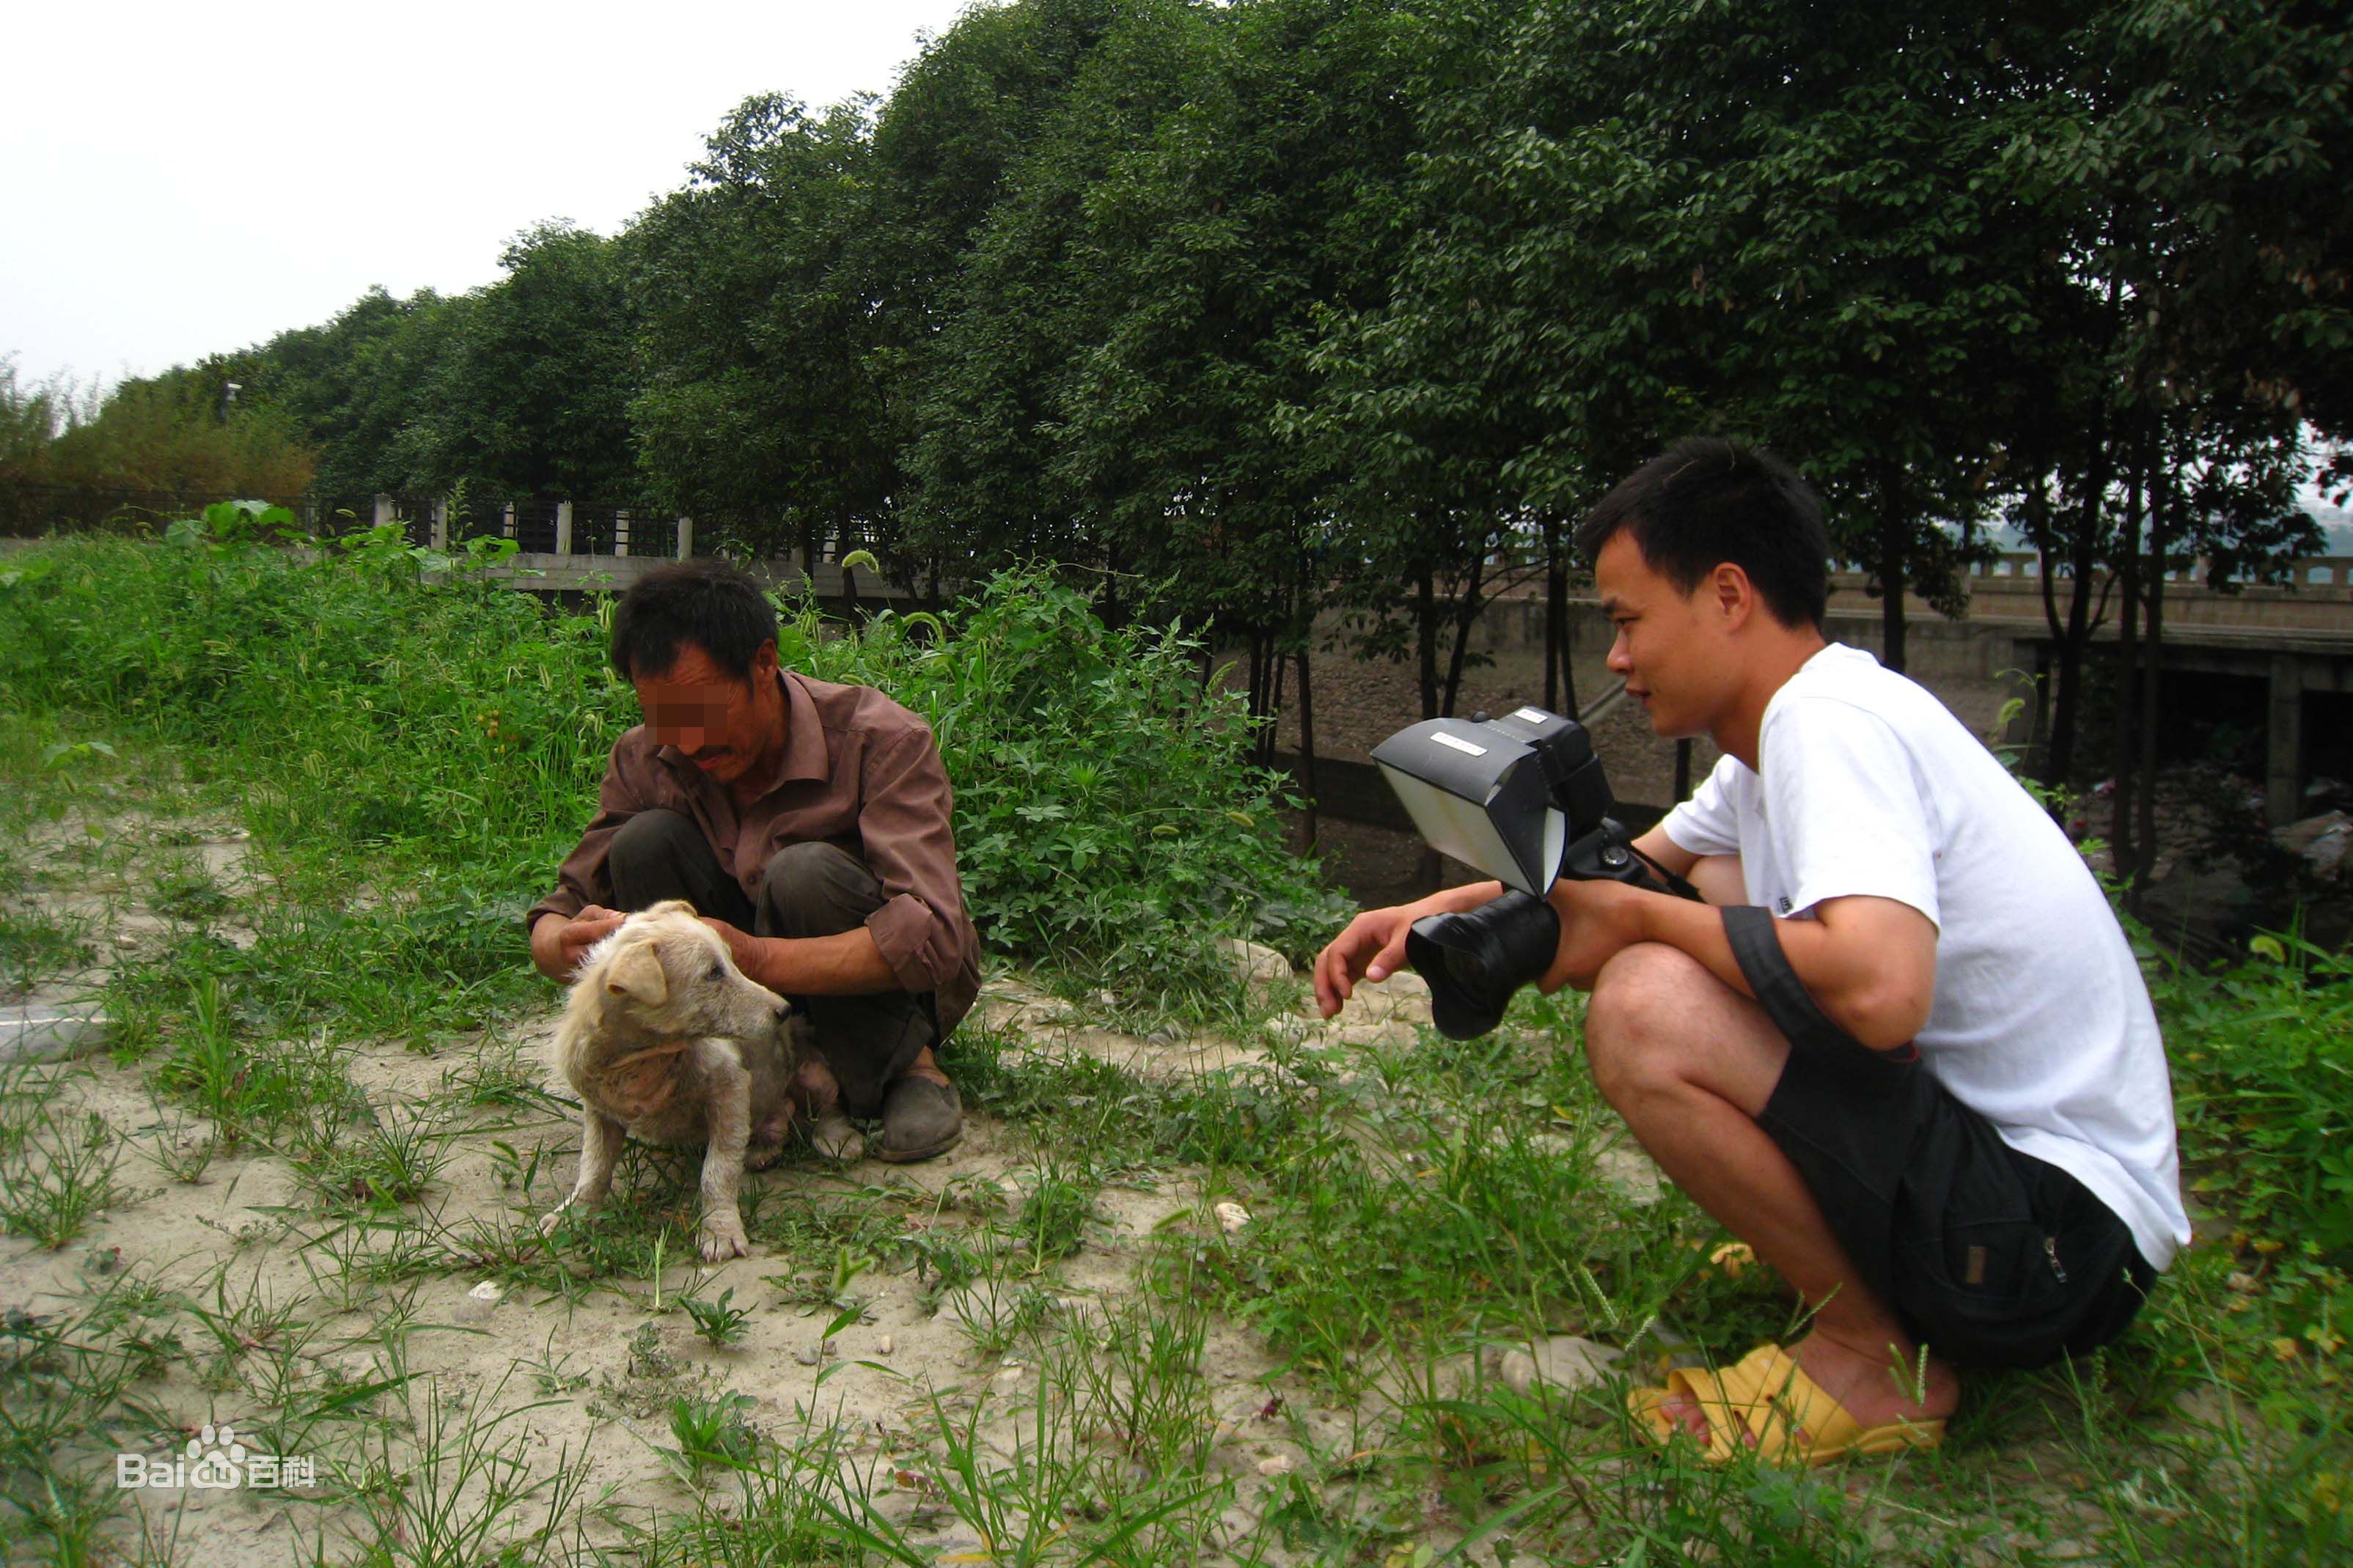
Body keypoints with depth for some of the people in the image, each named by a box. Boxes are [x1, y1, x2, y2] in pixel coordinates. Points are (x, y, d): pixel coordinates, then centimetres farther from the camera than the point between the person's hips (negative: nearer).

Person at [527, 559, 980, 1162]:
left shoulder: (882, 741, -26)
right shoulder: (646, 761, -10)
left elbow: (932, 938, -37)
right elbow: (563, 907, -7)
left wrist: (756, 959, -50)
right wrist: (567, 944, -34)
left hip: (892, 980, -4)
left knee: (805, 873, -34)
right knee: (648, 840, -20)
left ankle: (909, 1065, -12)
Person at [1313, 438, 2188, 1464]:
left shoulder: (1829, 721, -21)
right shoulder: (1785, 725, 9)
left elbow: (1878, 988, -38)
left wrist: (1634, 919, -21)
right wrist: (1436, 910, 9)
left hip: (2066, 1234, -10)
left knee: (1646, 1006, -27)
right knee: (1704, 894, 17)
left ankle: (1875, 1359, -6)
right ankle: (1850, 1258, 17)